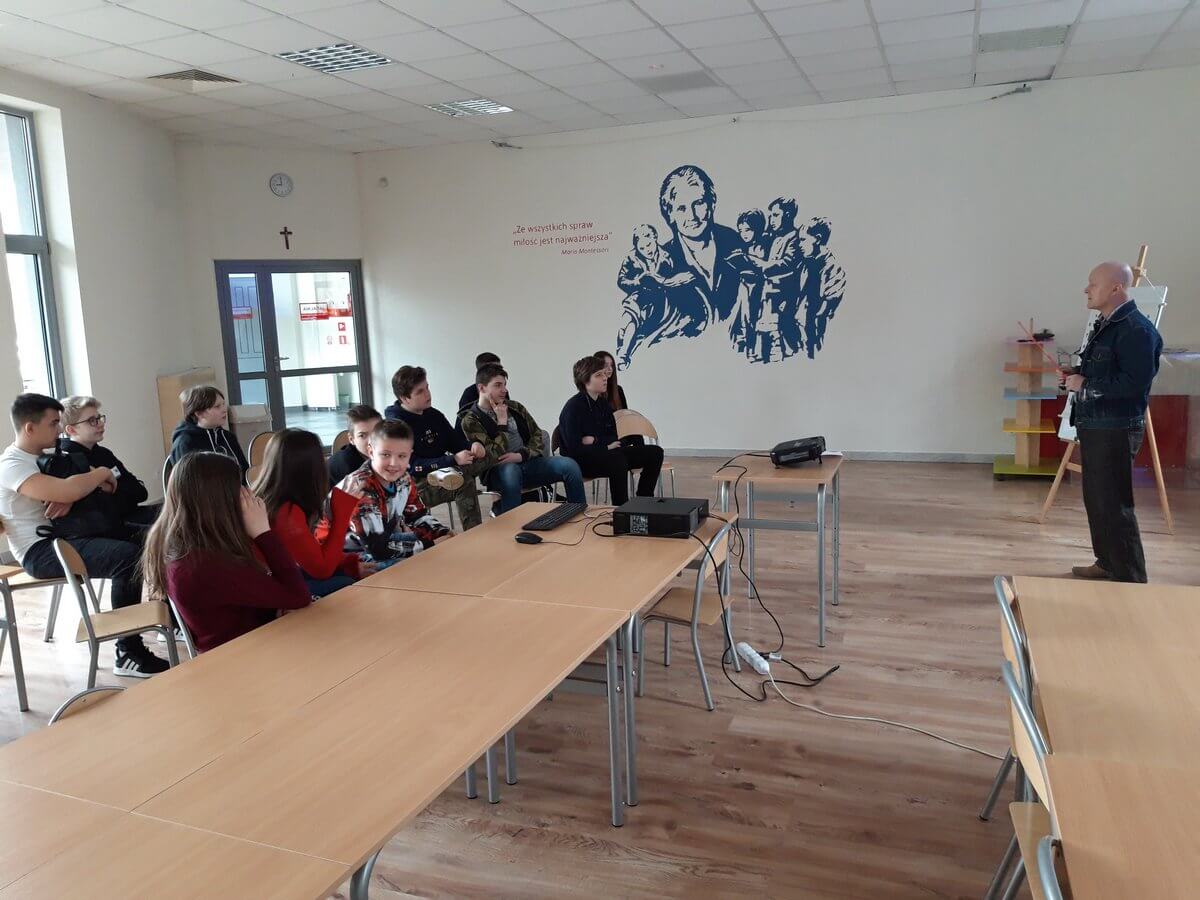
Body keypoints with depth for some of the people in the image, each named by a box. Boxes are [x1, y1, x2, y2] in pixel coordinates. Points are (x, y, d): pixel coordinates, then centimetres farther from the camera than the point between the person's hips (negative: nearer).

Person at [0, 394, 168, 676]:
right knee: (129, 556, -29)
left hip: (59, 535, 10)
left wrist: (69, 498, -11)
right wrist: (103, 473, -12)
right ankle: (127, 653, -23)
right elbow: (66, 491, -31)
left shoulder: (39, 457, 15)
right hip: (39, 551, -9)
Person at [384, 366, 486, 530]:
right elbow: (412, 467, -21)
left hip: (443, 475, 8)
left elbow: (456, 442, 16)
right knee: (464, 483, -31)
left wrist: (473, 445, -9)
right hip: (415, 485, -8)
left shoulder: (433, 415, 9)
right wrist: (453, 460, -28)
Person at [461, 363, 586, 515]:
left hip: (528, 462, 5)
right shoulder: (471, 421, -3)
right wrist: (502, 423, -10)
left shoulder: (514, 407, 12)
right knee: (510, 470, -41)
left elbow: (538, 436, 11)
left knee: (570, 465, -19)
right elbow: (492, 458, -13)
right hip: (500, 470, -5)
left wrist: (521, 455, -8)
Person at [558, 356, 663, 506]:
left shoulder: (603, 404, 12)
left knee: (654, 452, -3)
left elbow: (616, 438, 8)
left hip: (604, 453, 8)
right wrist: (605, 445, -18)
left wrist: (596, 441, -11)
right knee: (617, 459, -39)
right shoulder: (573, 407, -13)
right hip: (580, 461, -8)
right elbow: (574, 448, -20)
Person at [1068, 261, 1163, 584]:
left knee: (1114, 504, -5)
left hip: (1116, 430, -10)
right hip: (1093, 426, 10)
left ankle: (1131, 579, 4)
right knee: (1095, 499, 17)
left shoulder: (1136, 329, -17)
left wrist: (1086, 385, -17)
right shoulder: (1103, 324, 14)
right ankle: (1107, 563, 29)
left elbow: (1133, 383, -26)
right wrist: (1078, 376, 6)